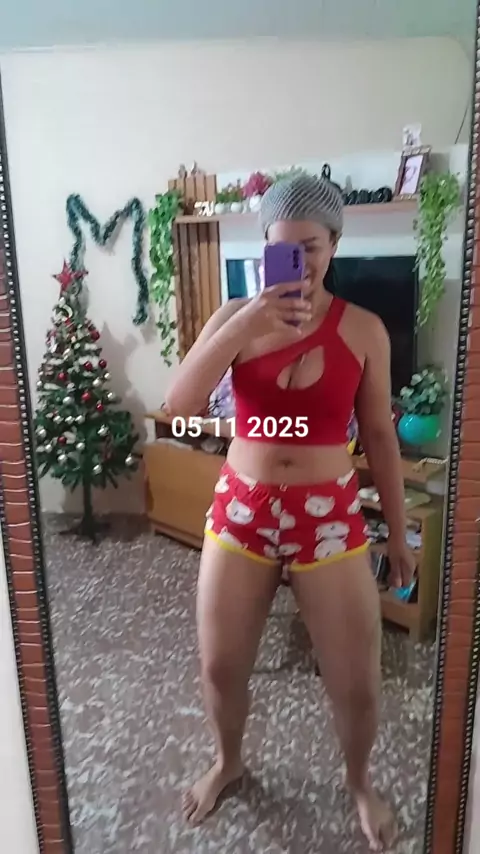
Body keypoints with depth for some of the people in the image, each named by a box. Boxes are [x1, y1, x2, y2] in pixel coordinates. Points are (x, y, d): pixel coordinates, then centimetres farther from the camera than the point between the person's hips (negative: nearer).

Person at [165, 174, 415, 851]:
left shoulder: (364, 329, -5)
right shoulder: (235, 316, -3)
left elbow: (380, 434, 2)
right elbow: (179, 405, -15)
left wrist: (398, 532, 5)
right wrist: (243, 327, -26)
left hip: (330, 517, 0)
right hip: (241, 510, 1)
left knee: (357, 682, 9)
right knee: (219, 666, 14)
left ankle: (359, 781, 44)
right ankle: (228, 762, 48)